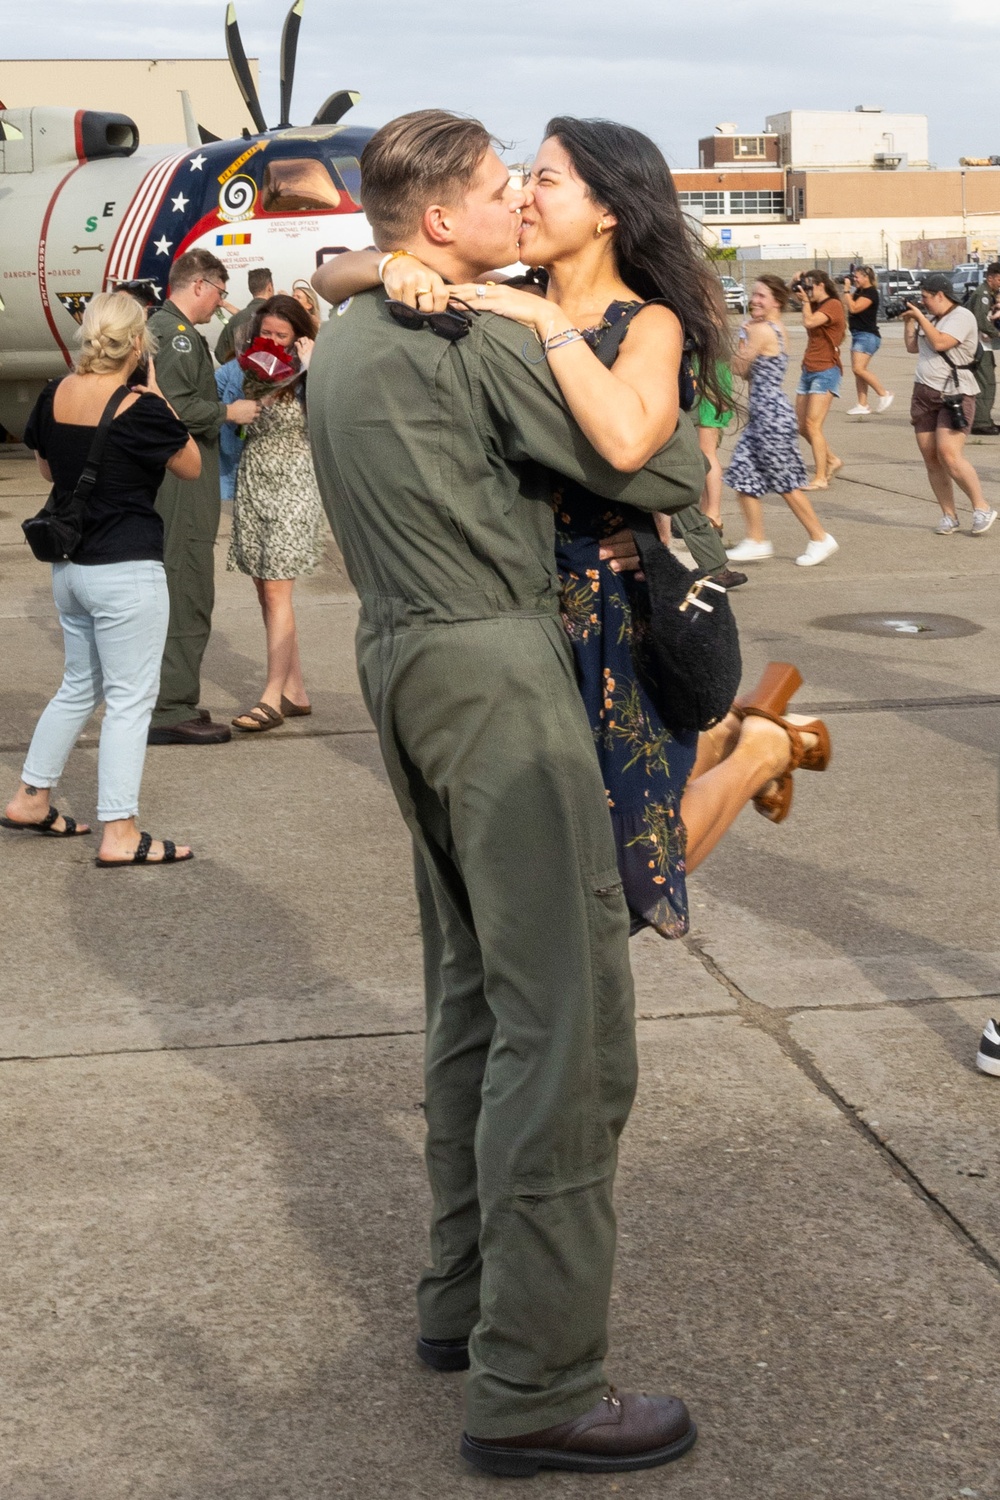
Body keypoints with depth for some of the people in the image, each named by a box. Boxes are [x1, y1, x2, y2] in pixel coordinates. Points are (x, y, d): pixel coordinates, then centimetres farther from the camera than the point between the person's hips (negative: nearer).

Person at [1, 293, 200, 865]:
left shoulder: (55, 395, 2)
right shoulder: (141, 409, -17)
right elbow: (192, 467, -1)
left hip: (70, 568, 7)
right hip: (128, 571, -7)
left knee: (79, 687, 23)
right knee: (130, 699, 0)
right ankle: (120, 834, 1)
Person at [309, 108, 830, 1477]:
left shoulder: (344, 336, 15)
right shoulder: (482, 334, -12)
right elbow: (661, 472, -11)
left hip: (400, 657, 10)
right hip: (493, 664, -10)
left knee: (474, 988, 17)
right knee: (565, 1012, -10)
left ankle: (465, 1295, 24)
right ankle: (533, 1386, -8)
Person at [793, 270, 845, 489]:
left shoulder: (833, 305, -12)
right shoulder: (816, 305, 15)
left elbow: (809, 322, -25)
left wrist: (805, 299, -12)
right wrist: (796, 287, 8)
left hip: (825, 371, -9)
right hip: (808, 370, 9)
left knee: (813, 425, -14)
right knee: (802, 426, 9)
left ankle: (821, 479, -12)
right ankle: (832, 460, 26)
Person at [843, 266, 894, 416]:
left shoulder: (870, 293, -13)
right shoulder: (859, 291, 15)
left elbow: (853, 308, -22)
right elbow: (848, 305, 13)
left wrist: (846, 289, -17)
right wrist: (847, 289, 6)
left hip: (868, 335, -10)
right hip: (858, 335, 10)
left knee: (858, 368, -18)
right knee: (858, 370, 7)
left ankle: (884, 394, -8)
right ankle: (863, 405, 8)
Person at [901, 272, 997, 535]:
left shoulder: (961, 316, -9)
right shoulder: (931, 318, 15)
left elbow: (940, 342, -22)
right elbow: (912, 347, 23)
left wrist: (920, 317, -12)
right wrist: (909, 321, 12)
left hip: (954, 395, -8)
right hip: (924, 393, 8)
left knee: (949, 455, -19)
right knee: (931, 458, 3)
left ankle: (982, 509, -8)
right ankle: (949, 516, 9)